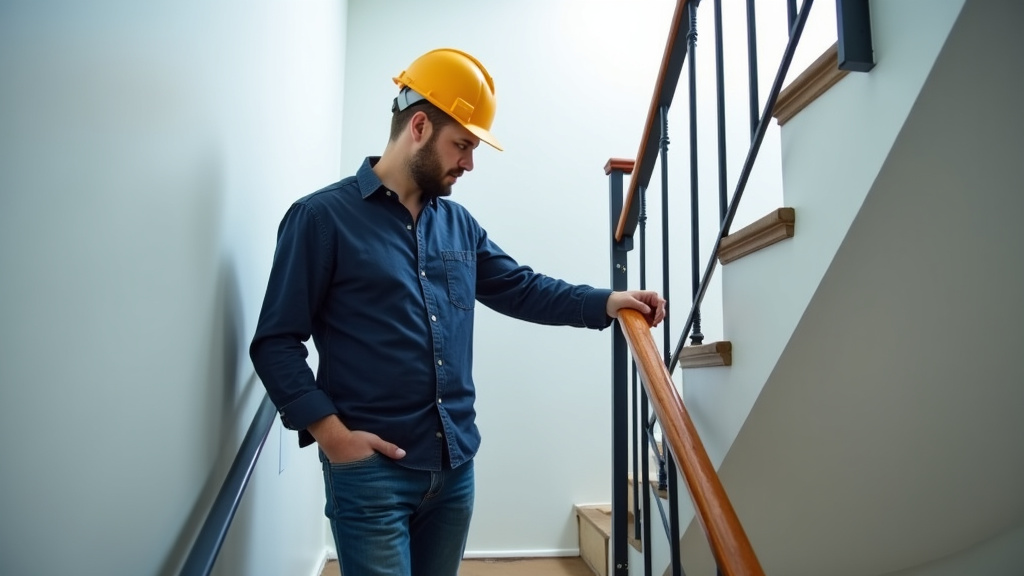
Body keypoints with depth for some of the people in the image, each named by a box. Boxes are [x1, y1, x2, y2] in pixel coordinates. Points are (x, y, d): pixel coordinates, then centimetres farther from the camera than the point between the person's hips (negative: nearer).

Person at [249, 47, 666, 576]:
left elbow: (520, 288, 14)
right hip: (371, 467, -6)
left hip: (455, 464, 6)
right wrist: (330, 431, -16)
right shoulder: (322, 217, -7)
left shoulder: (458, 224, 12)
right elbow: (276, 342, -8)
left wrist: (605, 302, 3)